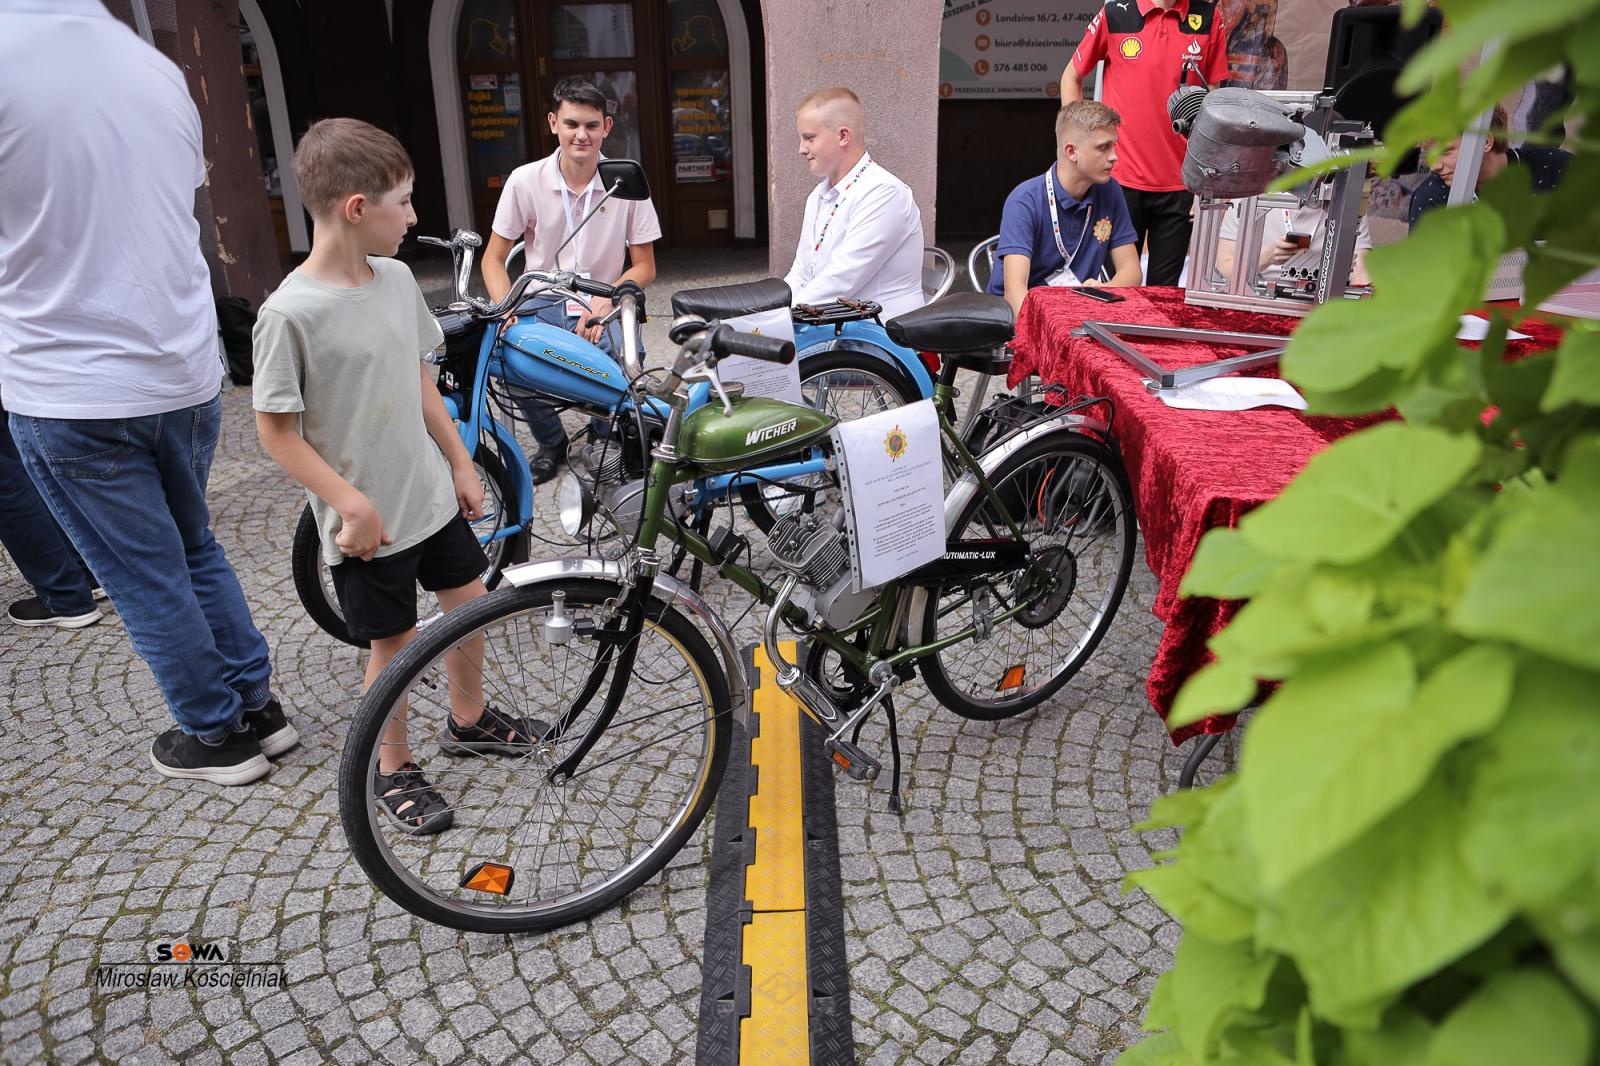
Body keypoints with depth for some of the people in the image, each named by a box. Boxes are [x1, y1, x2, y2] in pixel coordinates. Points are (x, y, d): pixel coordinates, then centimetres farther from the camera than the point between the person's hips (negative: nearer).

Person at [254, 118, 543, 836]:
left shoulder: (396, 280, 0)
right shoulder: (290, 313, -20)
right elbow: (275, 428, -16)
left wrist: (460, 464, 11)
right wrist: (351, 503, -21)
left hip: (433, 497, 6)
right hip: (367, 521, -6)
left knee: (471, 603, 17)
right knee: (394, 643, 7)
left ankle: (469, 716, 42)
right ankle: (395, 771, 30)